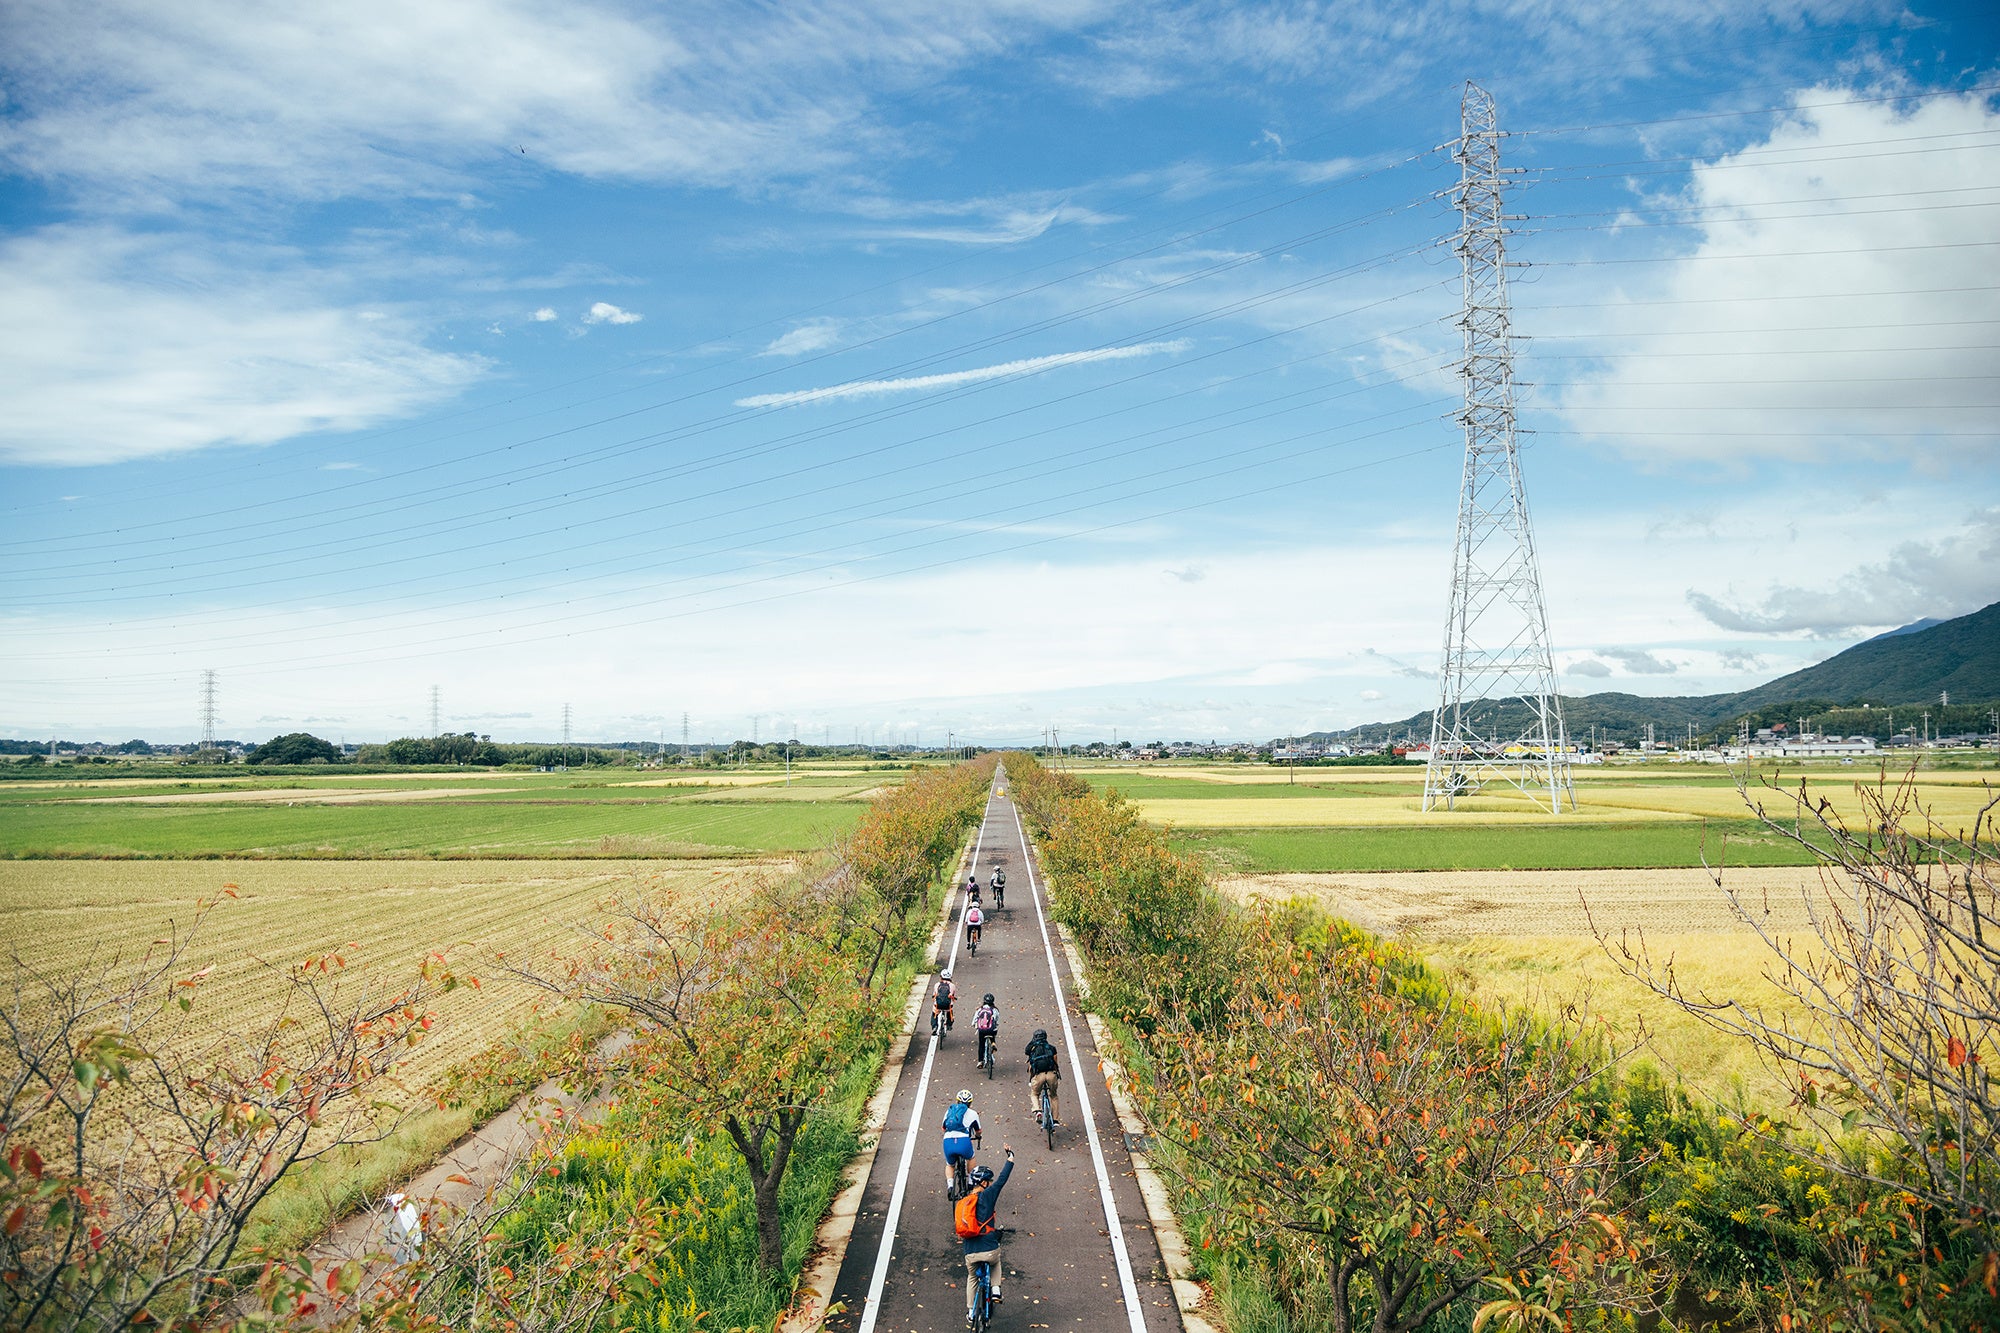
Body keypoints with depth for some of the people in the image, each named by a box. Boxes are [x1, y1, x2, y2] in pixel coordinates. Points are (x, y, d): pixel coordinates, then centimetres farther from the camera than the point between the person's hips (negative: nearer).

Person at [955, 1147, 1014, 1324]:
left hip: (970, 1255, 3)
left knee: (972, 1278, 32)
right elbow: (1003, 1178, -5)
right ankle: (995, 1290, 16)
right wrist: (1010, 1156, 5)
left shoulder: (960, 1204, 10)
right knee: (995, 1263, 34)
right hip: (990, 1251, -3)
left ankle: (970, 1312, 32)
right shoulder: (986, 1196, -7)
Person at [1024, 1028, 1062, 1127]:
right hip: (1051, 1074, 1)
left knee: (1034, 1094, 24)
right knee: (1054, 1095, 25)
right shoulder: (1051, 1048, 17)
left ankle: (1037, 1110, -5)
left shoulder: (1032, 1049, 17)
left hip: (1038, 1075, -1)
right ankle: (1056, 1119, 20)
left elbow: (1030, 1067, 21)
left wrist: (1030, 1080, 34)